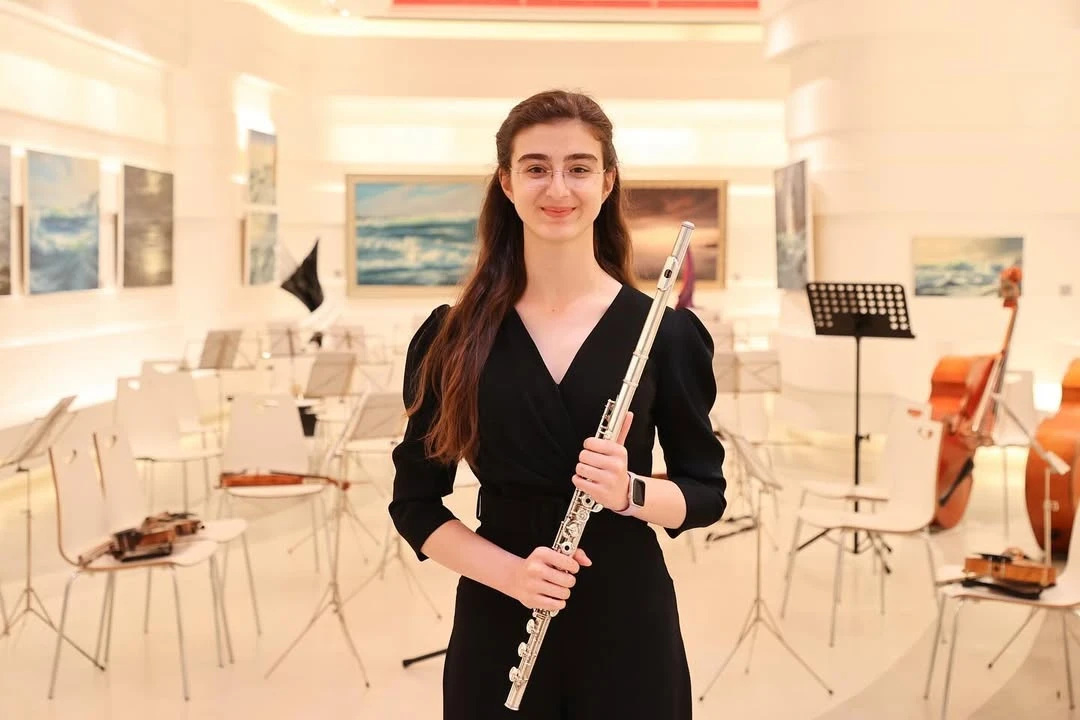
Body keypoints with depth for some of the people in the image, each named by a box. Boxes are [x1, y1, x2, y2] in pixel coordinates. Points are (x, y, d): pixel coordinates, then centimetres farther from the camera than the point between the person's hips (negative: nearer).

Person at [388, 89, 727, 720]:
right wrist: (510, 572, -15)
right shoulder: (452, 337, -3)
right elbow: (416, 503, 0)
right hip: (497, 628, 1)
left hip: (628, 625, 0)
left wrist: (629, 491, -20)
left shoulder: (664, 330, -5)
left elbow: (707, 492, 0)